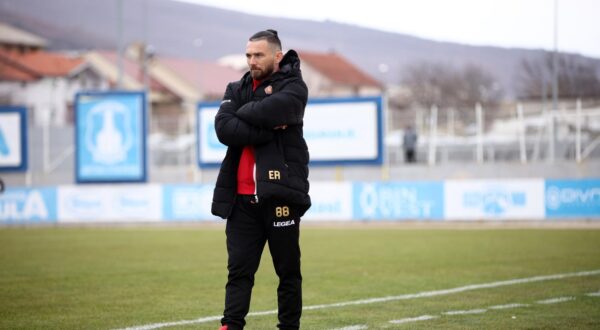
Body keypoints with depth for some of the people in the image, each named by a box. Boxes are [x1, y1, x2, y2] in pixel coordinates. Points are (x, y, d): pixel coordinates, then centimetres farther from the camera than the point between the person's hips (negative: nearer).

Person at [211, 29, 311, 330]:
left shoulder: (293, 87, 2)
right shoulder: (236, 89, 14)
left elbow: (267, 111, -19)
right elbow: (223, 129, -5)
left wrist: (243, 112, 0)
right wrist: (268, 131, -12)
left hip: (280, 195, -3)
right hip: (242, 199, 4)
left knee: (288, 271, 5)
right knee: (239, 269, -1)